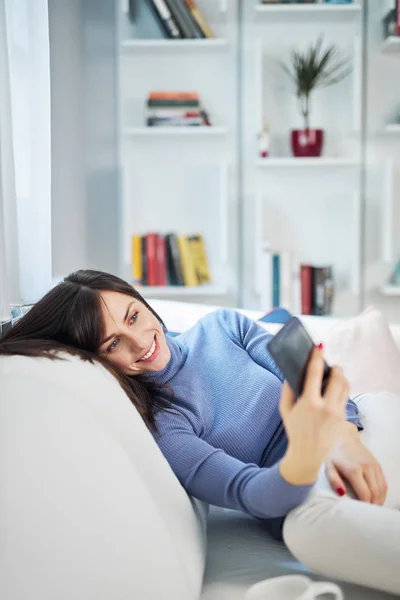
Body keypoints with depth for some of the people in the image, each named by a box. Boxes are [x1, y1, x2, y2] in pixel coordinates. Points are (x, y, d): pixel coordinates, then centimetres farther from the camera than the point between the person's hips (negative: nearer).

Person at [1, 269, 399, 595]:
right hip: (297, 493, -5)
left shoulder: (221, 326, 7)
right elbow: (254, 493, -18)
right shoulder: (160, 428, -7)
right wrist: (307, 454, -41)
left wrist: (343, 433, -18)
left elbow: (311, 378, 3)